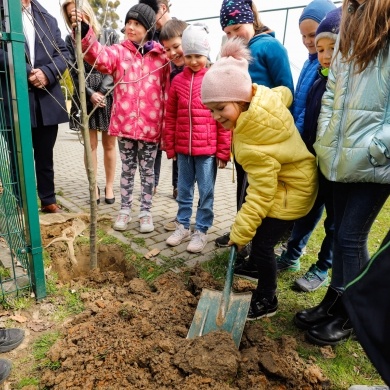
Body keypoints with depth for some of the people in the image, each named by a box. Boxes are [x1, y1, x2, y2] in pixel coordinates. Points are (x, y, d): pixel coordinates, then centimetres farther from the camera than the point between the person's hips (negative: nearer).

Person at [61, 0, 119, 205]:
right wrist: (91, 94, -12)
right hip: (85, 99, 1)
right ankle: (94, 187, 12)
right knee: (91, 145, 3)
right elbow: (74, 72, 2)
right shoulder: (70, 40, 9)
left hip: (109, 98, -1)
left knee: (109, 144, 4)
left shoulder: (110, 35, 6)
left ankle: (109, 186, 15)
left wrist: (102, 93, -11)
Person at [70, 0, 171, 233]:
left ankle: (146, 212, 23)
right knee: (128, 169, 12)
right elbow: (99, 57, -16)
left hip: (151, 126, -1)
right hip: (124, 124, 1)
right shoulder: (119, 51, 5)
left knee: (147, 170, 10)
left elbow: (167, 93, 4)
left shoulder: (162, 56, 3)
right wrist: (85, 33, -34)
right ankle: (125, 210, 27)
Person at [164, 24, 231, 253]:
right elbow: (171, 117, 10)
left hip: (208, 149, -4)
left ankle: (201, 230, 21)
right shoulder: (178, 81, 6)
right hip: (183, 149, 4)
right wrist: (170, 147, 8)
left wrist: (223, 151, -6)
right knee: (184, 190, 15)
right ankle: (183, 226, 30)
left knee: (206, 192, 7)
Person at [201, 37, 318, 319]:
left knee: (261, 244, -4)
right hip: (289, 178, 9)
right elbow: (286, 93, 9)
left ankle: (267, 301, 16)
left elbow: (261, 194, -30)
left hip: (290, 190, -9)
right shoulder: (263, 95, -15)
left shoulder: (254, 147, -36)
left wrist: (240, 232, -21)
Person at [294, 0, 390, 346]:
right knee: (342, 232, 14)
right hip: (341, 158, 6)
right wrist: (323, 142, 8)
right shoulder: (352, 28, 13)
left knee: (351, 237, 0)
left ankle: (350, 316, 23)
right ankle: (334, 301, 32)